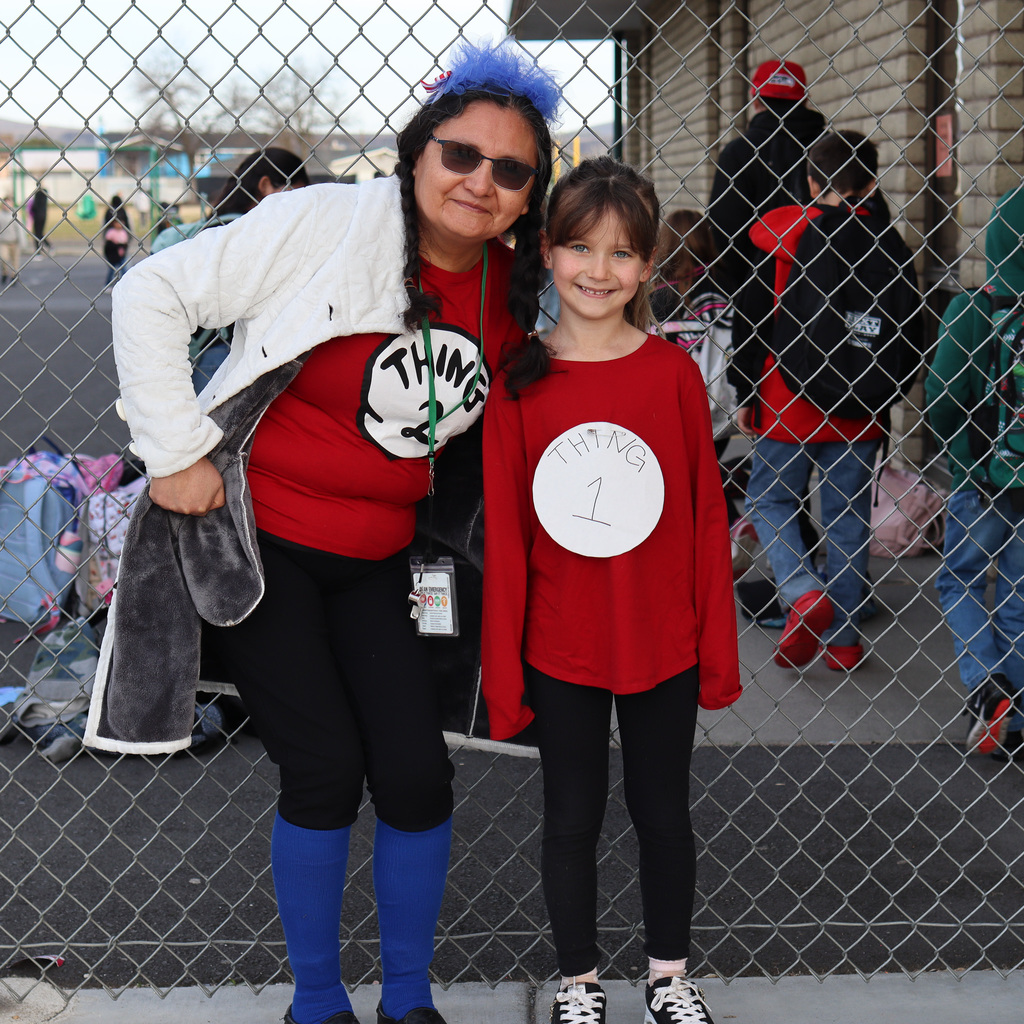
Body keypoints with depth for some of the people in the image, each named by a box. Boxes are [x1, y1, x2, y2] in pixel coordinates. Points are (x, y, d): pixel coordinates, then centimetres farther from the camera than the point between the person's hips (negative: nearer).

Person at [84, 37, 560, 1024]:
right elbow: (152, 295, -13)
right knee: (326, 768, -6)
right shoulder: (325, 223, -17)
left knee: (417, 774, -2)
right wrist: (177, 452, -15)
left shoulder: (513, 293, 0)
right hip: (253, 538, -5)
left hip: (377, 560, 5)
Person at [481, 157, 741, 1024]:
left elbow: (707, 517, -1)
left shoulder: (674, 372, -5)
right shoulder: (518, 384, -7)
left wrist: (717, 645, -1)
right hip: (560, 652, 0)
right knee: (572, 819, 13)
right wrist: (503, 668, -4)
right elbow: (503, 536, -5)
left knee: (663, 812, 16)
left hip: (663, 647, 1)